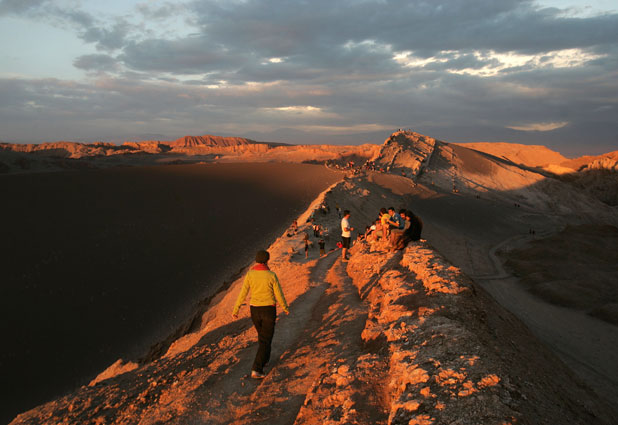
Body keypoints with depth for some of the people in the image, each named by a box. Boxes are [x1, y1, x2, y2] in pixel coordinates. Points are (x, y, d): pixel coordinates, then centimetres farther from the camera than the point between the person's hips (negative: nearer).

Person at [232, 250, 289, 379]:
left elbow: (243, 293, -6)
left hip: (255, 310, 3)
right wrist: (285, 308, 11)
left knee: (262, 333, 29)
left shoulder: (250, 274, -8)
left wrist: (235, 310, 4)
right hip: (269, 310, -3)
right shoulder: (272, 275, -14)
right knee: (265, 340, 2)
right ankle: (257, 370, -8)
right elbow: (279, 295, -7)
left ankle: (265, 357, 48)